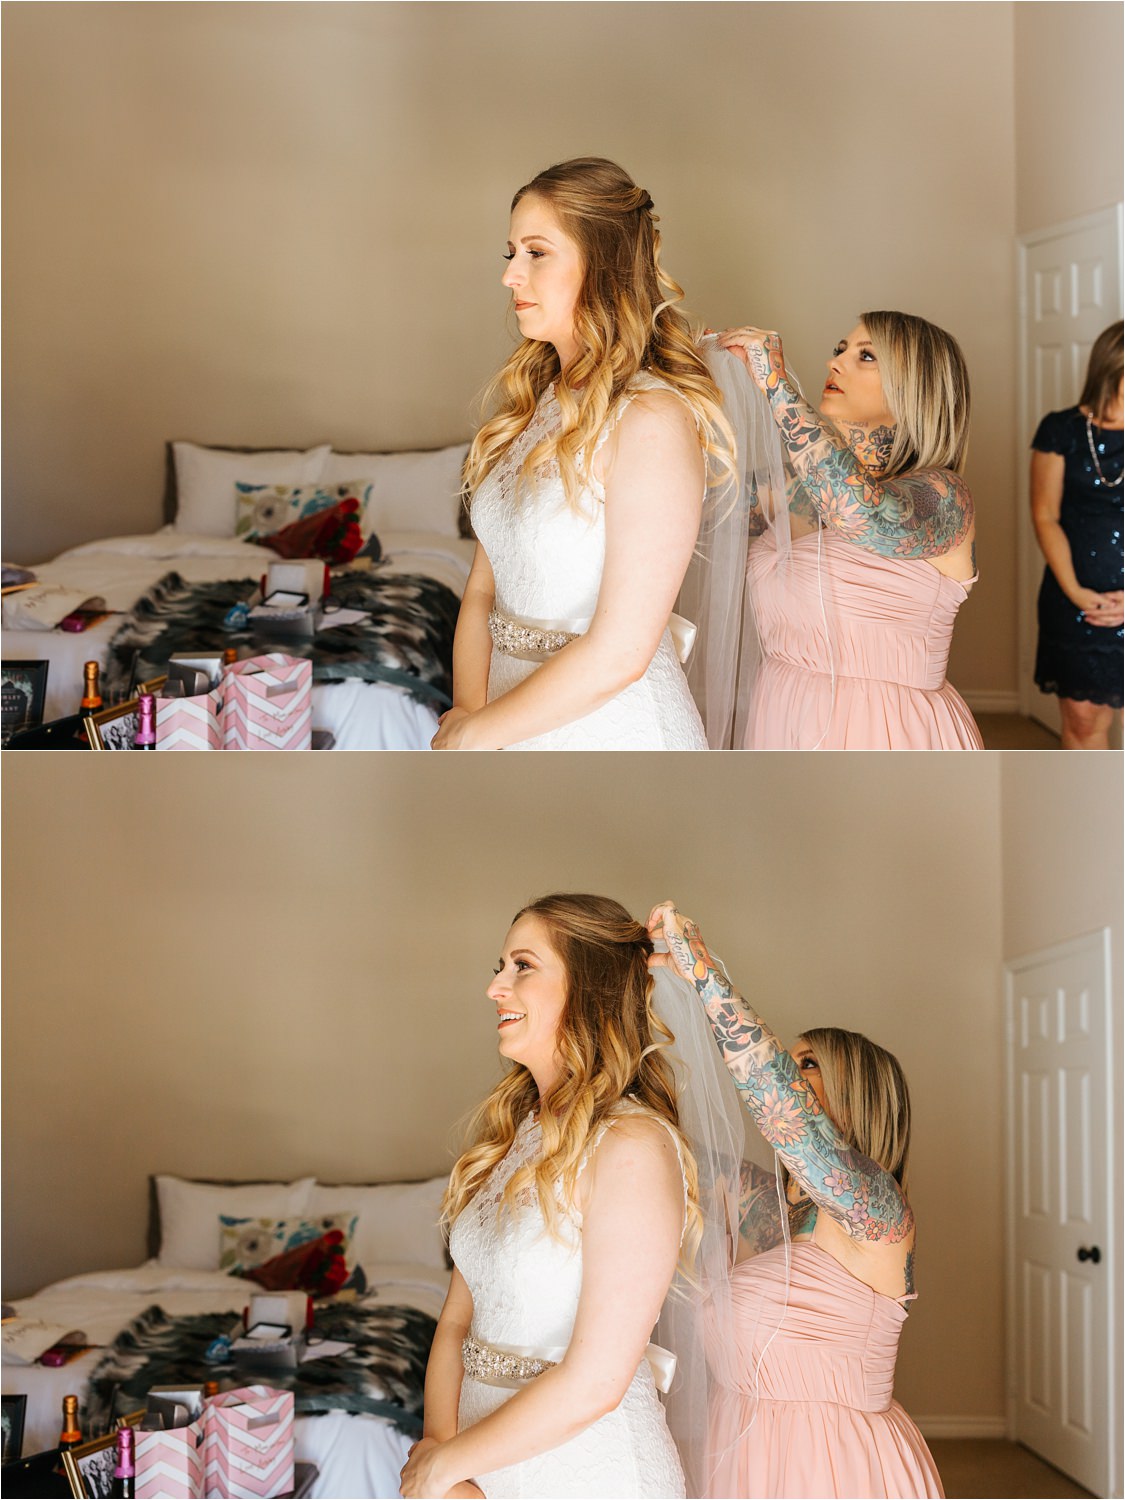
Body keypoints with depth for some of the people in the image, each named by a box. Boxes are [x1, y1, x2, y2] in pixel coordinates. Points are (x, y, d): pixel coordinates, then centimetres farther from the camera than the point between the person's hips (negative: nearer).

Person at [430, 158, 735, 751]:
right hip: (522, 721, 7)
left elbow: (619, 652, -23)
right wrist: (468, 712, -13)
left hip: (613, 730, -7)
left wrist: (476, 733, -15)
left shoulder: (654, 420, -20)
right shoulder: (535, 399, 5)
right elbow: (484, 589, 3)